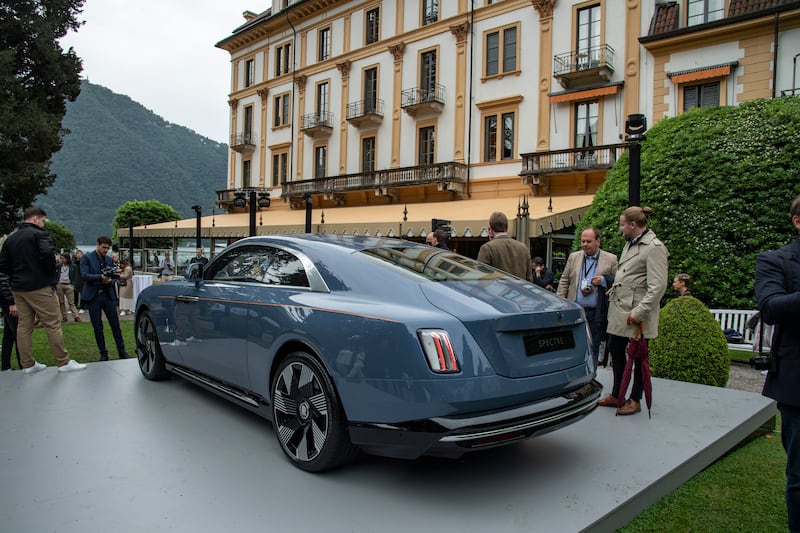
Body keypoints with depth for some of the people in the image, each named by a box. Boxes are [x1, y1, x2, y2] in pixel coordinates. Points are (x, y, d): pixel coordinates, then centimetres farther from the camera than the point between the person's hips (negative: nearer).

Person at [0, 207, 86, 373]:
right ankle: (63, 362, -2)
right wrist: (52, 275, -9)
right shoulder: (39, 234, -9)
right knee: (53, 324, -4)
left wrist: (16, 276, 14)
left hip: (18, 289, 8)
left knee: (24, 326, 11)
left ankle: (27, 364, 16)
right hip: (39, 287, -7)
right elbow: (48, 255, -24)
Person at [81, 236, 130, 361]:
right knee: (97, 327, 4)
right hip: (93, 296, -3)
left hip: (108, 295, 3)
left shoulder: (109, 259, 12)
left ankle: (122, 352, 9)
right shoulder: (87, 257, 0)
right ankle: (103, 353, 15)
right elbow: (84, 275, -10)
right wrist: (100, 277, -24)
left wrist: (110, 281, -9)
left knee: (115, 325, 2)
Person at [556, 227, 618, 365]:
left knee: (592, 350, 6)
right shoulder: (573, 257, 9)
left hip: (596, 314, -2)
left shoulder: (611, 259, 2)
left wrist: (604, 280, -14)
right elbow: (564, 281, 10)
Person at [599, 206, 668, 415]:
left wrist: (638, 312, -22)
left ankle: (635, 400, 19)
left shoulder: (654, 248, -14)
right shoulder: (630, 243, 13)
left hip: (637, 313, -9)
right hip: (619, 309, 9)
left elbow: (658, 286, -19)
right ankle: (616, 395, 28)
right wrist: (612, 292, 12)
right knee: (615, 350, 14)